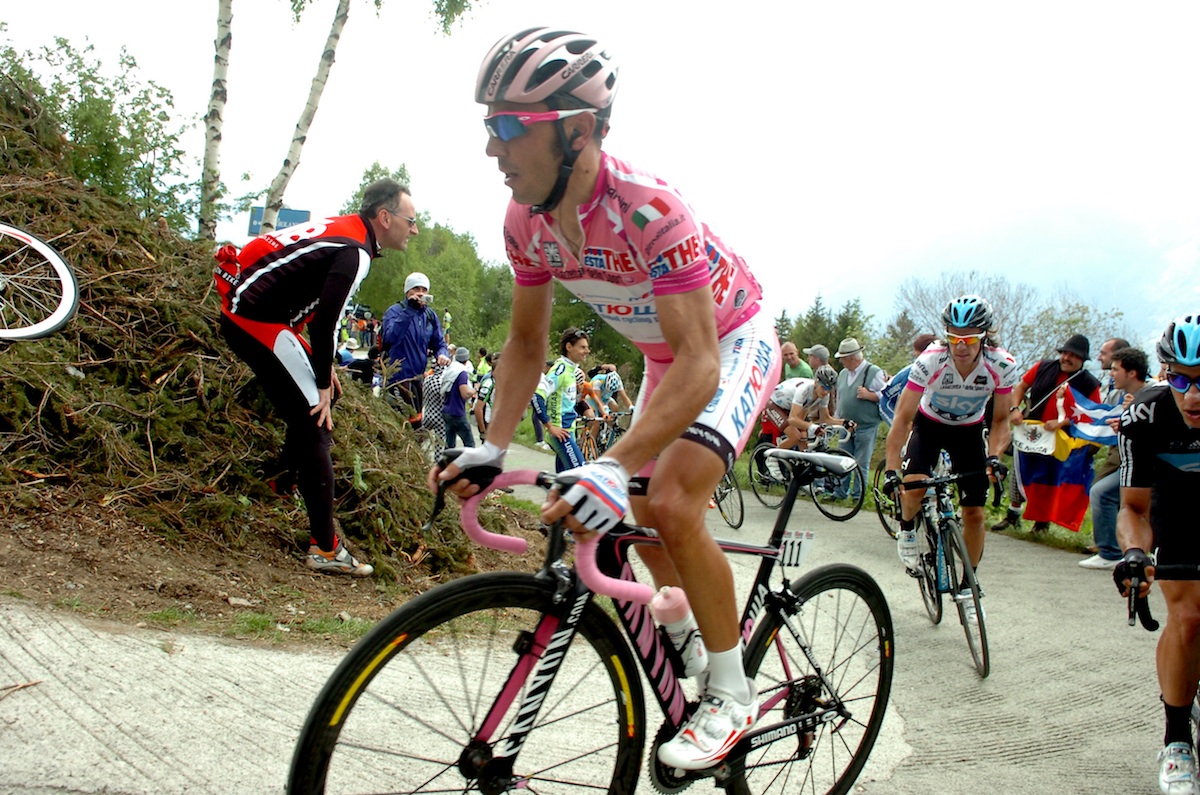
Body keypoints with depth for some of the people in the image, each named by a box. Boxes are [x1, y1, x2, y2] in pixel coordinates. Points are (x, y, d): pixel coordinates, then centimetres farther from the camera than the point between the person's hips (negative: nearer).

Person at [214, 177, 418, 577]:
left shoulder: (342, 229, 15)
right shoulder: (356, 252, -15)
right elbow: (325, 319, -21)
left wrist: (325, 367, 19)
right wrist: (323, 385, -12)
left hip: (241, 314, 10)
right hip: (260, 322, -10)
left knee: (322, 394, 21)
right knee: (315, 424, -10)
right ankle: (325, 550, -8)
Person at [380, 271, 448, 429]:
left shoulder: (430, 315, 10)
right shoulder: (395, 311, -9)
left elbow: (439, 343, 14)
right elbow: (390, 338, -27)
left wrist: (443, 354, -10)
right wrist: (409, 311, -31)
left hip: (418, 377, 7)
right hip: (399, 376, -7)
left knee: (418, 418, 14)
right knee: (413, 422, -12)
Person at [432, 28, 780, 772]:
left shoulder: (649, 209, -38)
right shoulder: (527, 221, -15)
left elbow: (699, 365, -42)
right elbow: (527, 340, -5)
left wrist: (614, 466, -54)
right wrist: (492, 447, -19)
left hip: (734, 343, -7)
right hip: (667, 354, 8)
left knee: (670, 505, -23)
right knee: (638, 518, 8)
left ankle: (733, 692, -5)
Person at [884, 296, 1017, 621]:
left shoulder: (1002, 366, -27)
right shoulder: (930, 361, -33)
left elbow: (1000, 420, -13)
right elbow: (903, 419, -30)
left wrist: (994, 457, -32)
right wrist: (891, 470, -37)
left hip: (969, 430, 2)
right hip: (929, 423, -2)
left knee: (974, 512, -2)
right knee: (914, 487, -28)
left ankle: (967, 586, 18)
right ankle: (907, 532, 6)